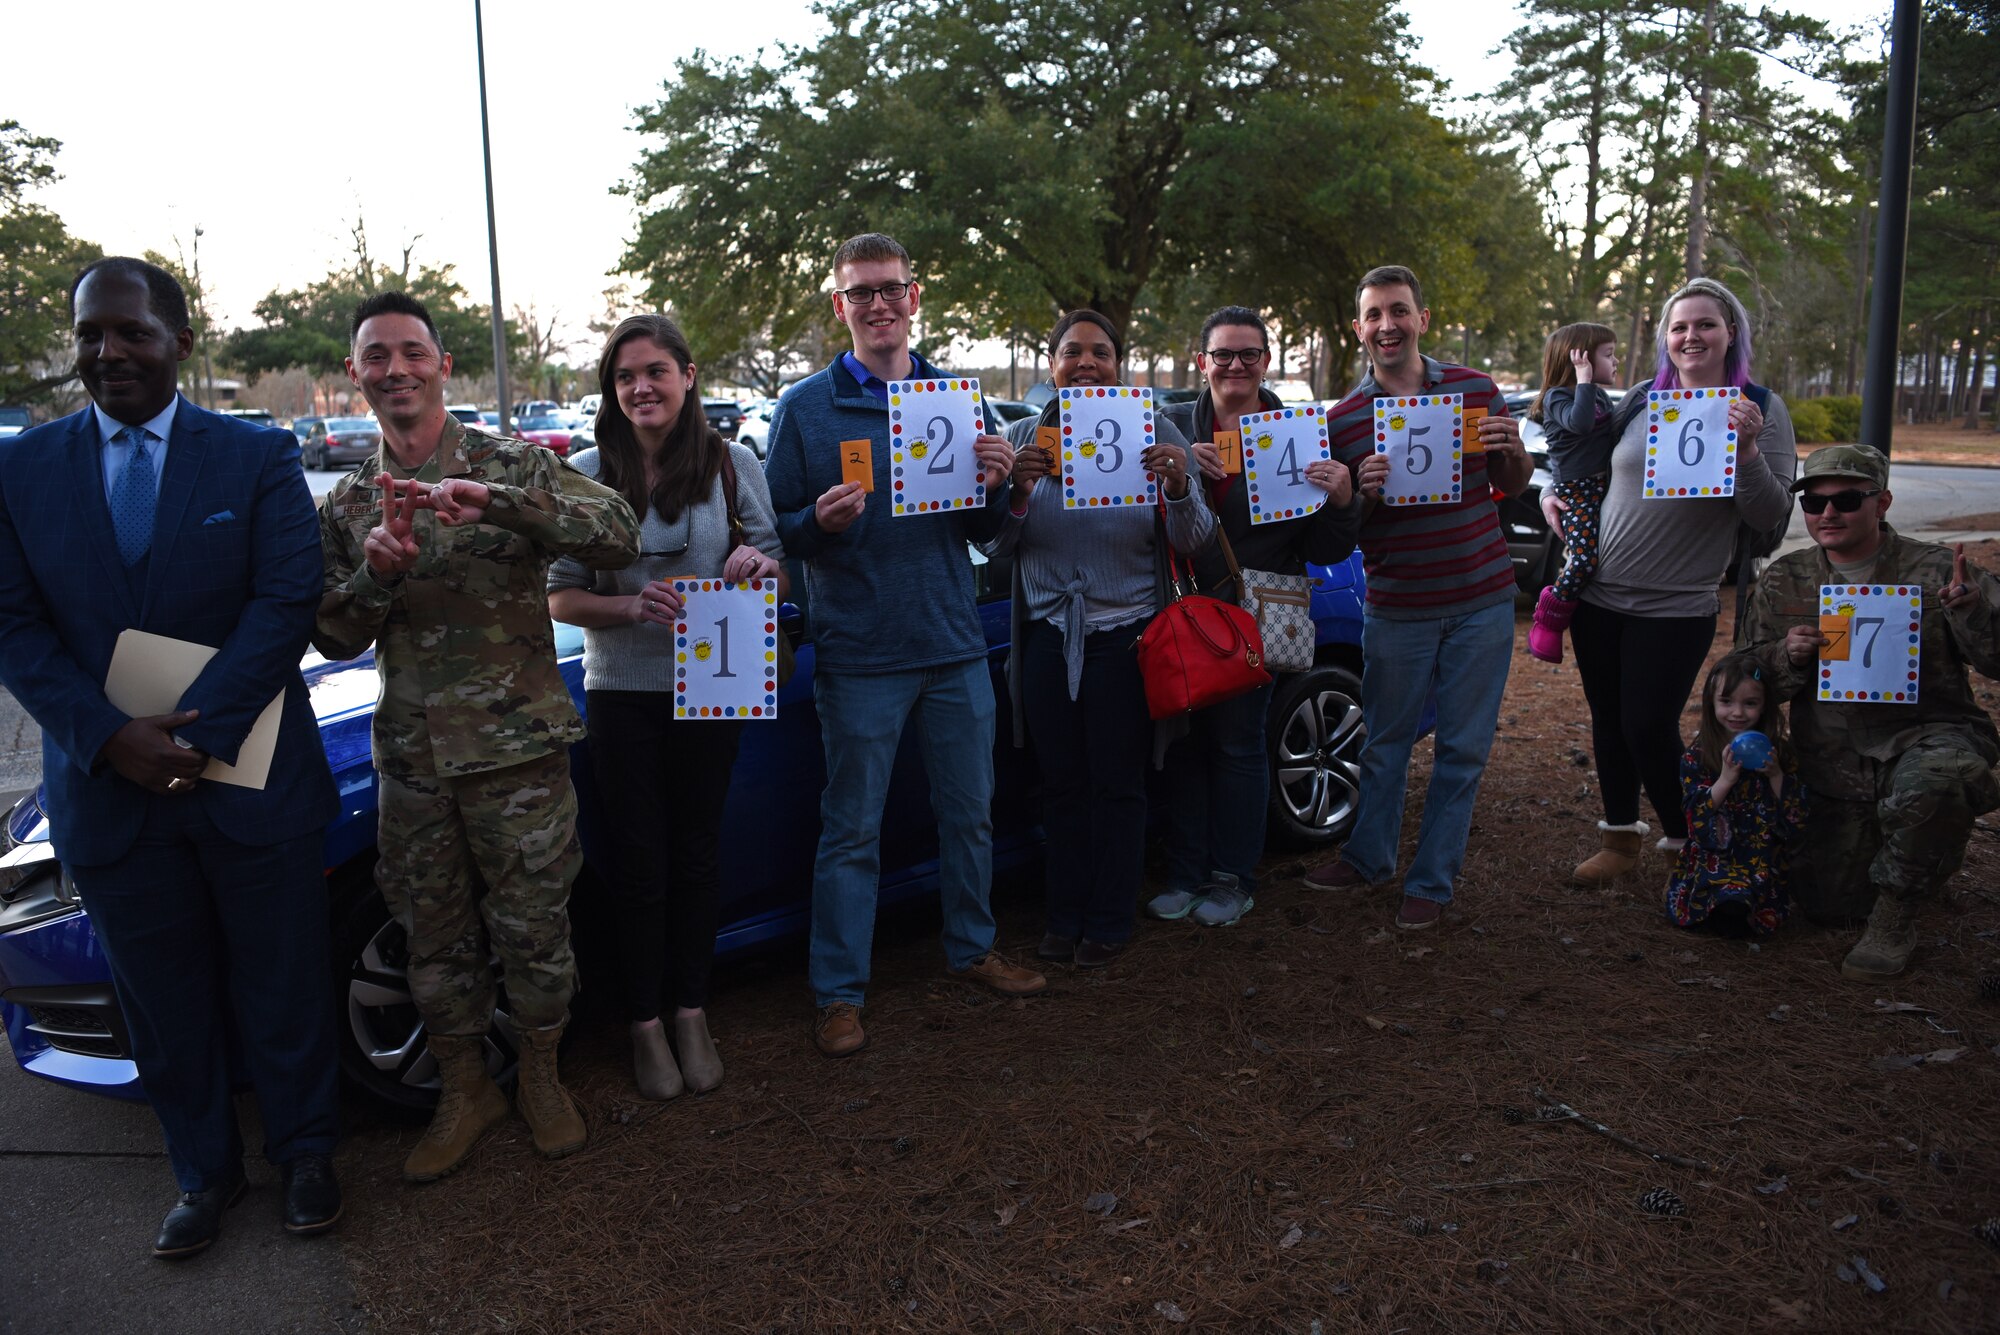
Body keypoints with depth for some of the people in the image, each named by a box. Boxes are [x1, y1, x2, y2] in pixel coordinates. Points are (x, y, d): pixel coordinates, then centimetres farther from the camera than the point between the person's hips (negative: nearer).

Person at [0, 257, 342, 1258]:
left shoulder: (259, 458, -3)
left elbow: (288, 601, -11)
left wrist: (197, 731, -20)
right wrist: (111, 739, -16)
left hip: (252, 780, -2)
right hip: (107, 791, 2)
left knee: (283, 988, 11)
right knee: (166, 1007, 16)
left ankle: (303, 1154, 32)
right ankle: (204, 1173, 35)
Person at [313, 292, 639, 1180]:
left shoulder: (512, 465, -4)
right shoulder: (347, 505, 9)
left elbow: (617, 539, -19)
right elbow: (333, 639, 8)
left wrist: (494, 502, -32)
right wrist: (372, 572, -13)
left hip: (517, 748, -3)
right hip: (411, 760, 4)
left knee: (533, 929, 7)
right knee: (436, 940, 14)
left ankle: (541, 1079, 30)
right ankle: (464, 1093, 33)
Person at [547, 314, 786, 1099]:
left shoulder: (731, 464, -1)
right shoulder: (589, 475, -2)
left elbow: (778, 570, 3)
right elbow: (560, 599, -3)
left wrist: (755, 560, -20)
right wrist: (631, 605, -22)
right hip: (621, 691, 0)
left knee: (696, 852, 11)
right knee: (638, 861, 6)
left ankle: (692, 1015, 26)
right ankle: (645, 1024, 21)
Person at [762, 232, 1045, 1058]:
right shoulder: (806, 407, -1)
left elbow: (981, 533, 11)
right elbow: (776, 528, -2)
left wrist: (994, 487, -10)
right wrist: (820, 523, -23)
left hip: (955, 646, 4)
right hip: (857, 654, -4)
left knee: (970, 811, 15)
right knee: (851, 831, 4)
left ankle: (972, 949, 34)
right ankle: (839, 993, 16)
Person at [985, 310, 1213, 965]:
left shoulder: (1153, 433, -1)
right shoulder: (1022, 437, 5)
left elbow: (1192, 542, -2)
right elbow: (998, 546, 4)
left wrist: (1180, 487, -22)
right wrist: (1018, 492, -16)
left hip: (1123, 633, -2)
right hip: (1048, 633, 2)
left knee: (1117, 784, 5)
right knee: (1061, 783, 10)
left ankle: (1110, 922, 21)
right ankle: (1066, 917, 25)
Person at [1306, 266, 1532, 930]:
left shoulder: (1475, 389, 2)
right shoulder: (1343, 419, -2)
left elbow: (1514, 485, 12)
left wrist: (1512, 450, -11)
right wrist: (1364, 493, -19)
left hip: (1482, 602, 1)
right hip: (1397, 609, -1)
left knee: (1463, 748, 7)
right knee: (1386, 743, 12)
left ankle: (1432, 881, 21)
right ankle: (1369, 856, 33)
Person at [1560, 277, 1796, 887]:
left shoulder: (1761, 409, -4)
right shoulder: (1642, 399, 5)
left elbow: (1770, 515, -10)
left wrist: (1746, 449, -24)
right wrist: (1555, 494, 2)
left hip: (1676, 607, -4)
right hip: (1598, 595, 4)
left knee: (1649, 728, -4)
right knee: (1607, 721, 11)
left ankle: (1686, 843, 19)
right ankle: (1620, 838, 28)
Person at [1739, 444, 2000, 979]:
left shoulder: (1935, 570, -4)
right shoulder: (1783, 582, 5)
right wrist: (1789, 656, -15)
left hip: (1927, 735, -3)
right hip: (1834, 766, 4)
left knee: (1933, 779, -41)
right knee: (1828, 907, 5)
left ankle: (1895, 918, -15)